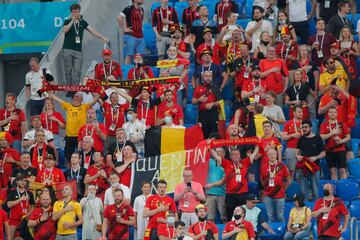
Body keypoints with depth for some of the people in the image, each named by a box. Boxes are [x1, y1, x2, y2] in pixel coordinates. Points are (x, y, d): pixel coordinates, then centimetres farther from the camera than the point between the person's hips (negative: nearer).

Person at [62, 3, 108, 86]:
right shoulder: (67, 22, 5)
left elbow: (92, 31, 5)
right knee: (68, 71, -1)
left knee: (77, 72, -5)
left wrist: (102, 38, -6)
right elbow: (64, 30, -14)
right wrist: (72, 21, -20)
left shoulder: (82, 22, 11)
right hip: (67, 50, -2)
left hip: (78, 51, 2)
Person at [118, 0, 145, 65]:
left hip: (140, 37, 7)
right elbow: (119, 18, -20)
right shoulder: (129, 9, -9)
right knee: (129, 55, -4)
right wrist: (124, 29, -17)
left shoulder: (141, 10, 15)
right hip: (131, 36, -7)